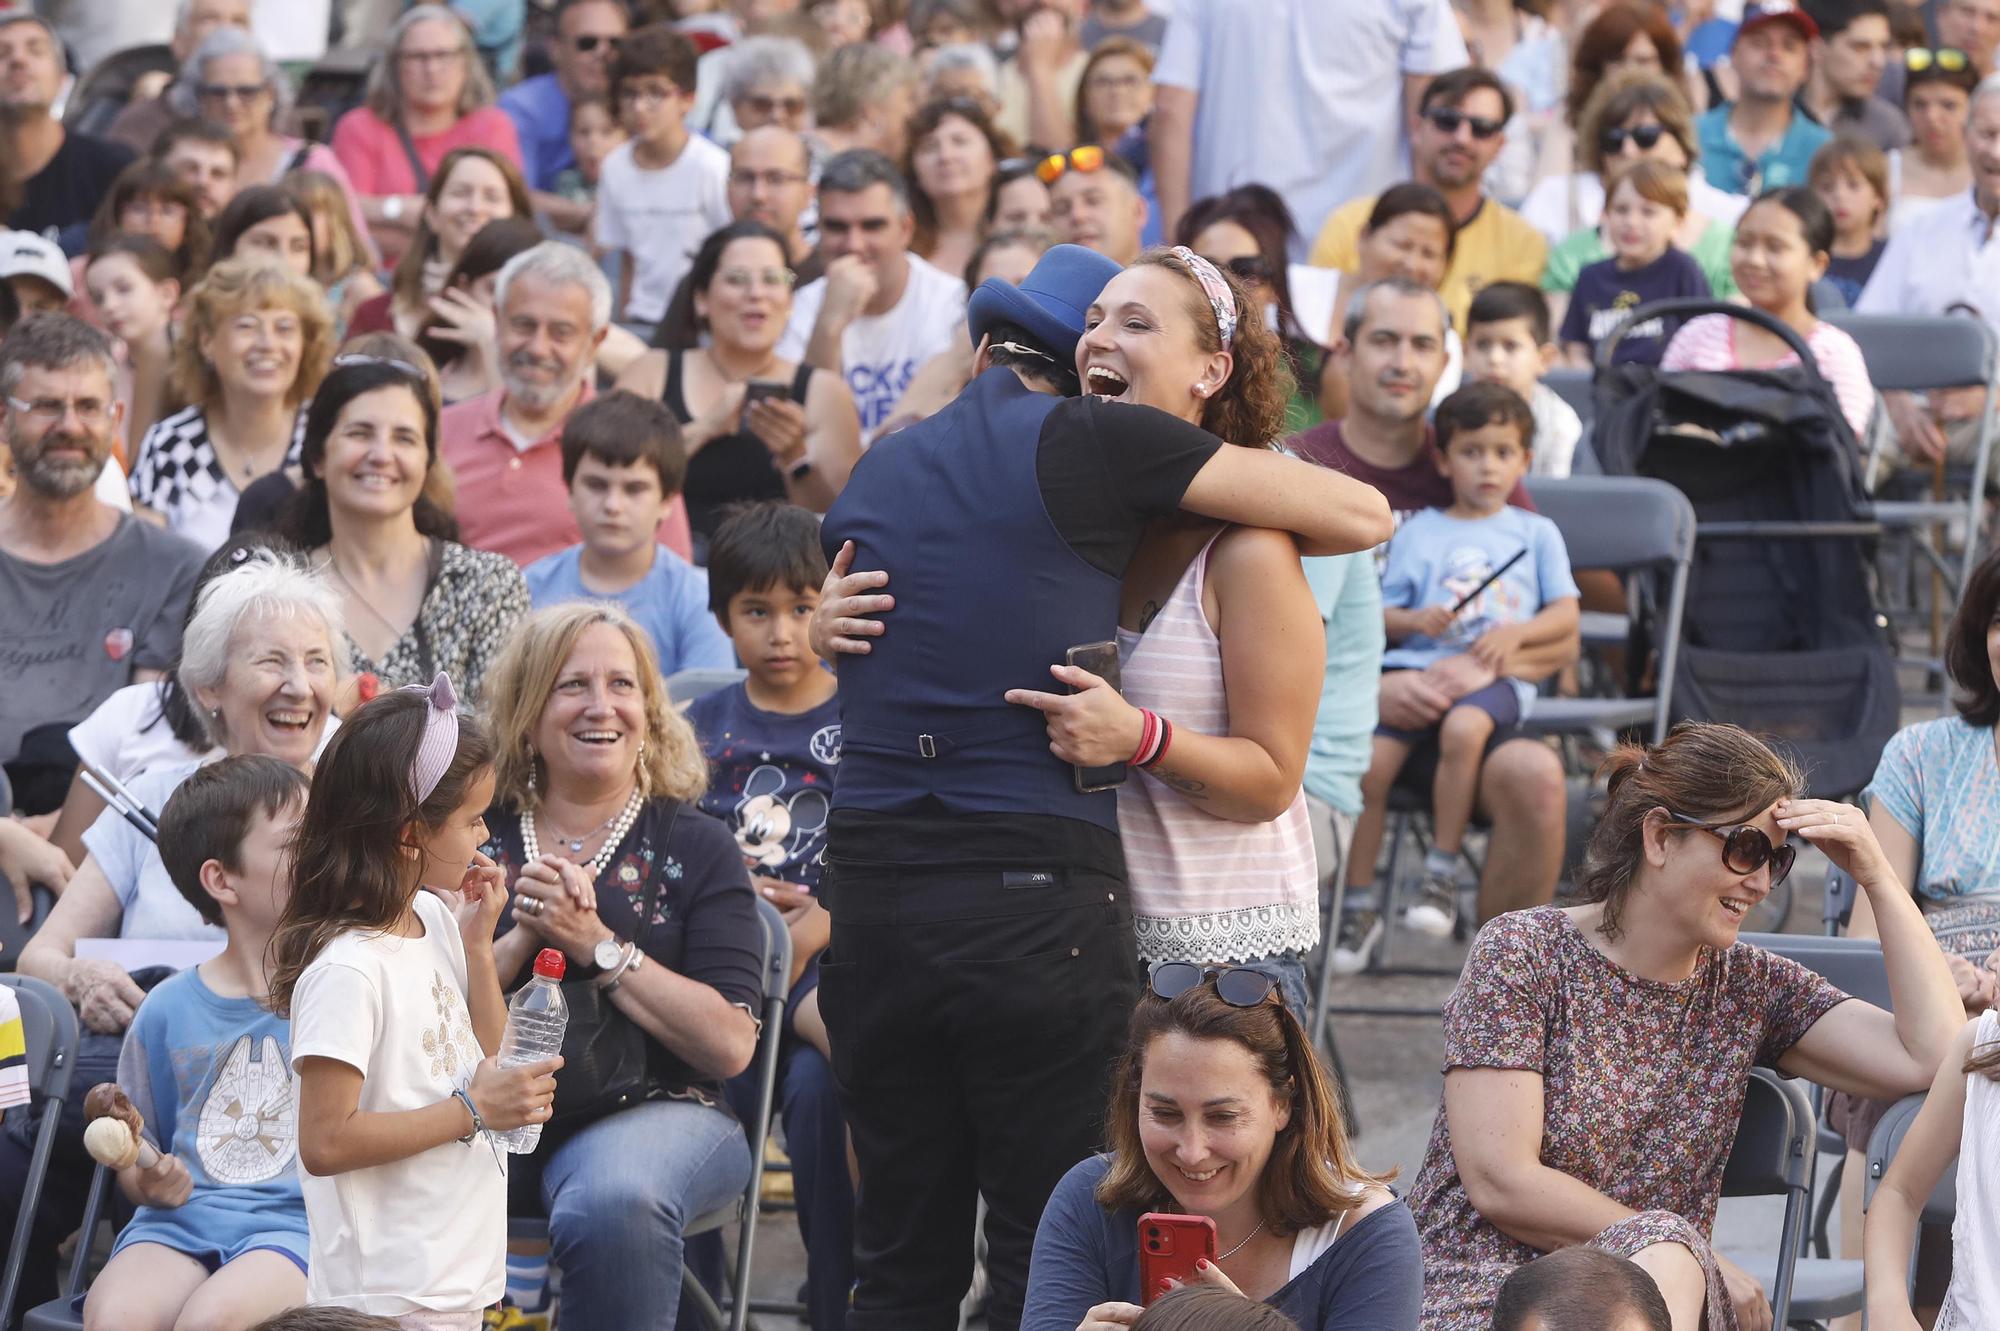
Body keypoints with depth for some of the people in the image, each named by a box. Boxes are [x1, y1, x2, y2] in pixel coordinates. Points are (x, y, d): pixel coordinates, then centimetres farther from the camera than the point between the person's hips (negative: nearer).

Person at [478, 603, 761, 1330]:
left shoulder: (696, 847, 9)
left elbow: (730, 1045, -4)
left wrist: (597, 946, -9)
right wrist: (519, 942, -11)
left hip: (650, 1110, -1)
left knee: (611, 1205, -38)